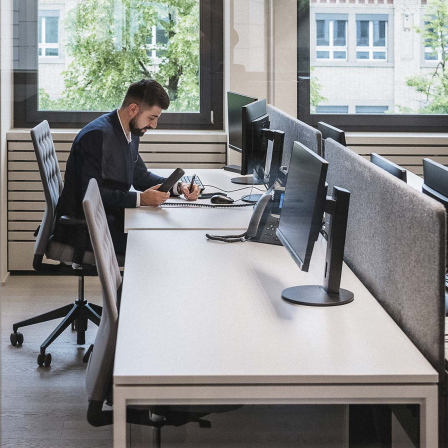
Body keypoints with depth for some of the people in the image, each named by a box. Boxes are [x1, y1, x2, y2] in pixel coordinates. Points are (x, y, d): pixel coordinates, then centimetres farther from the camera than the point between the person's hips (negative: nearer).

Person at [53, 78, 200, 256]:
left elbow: (140, 175, 21)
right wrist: (140, 198, -25)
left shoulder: (131, 133, 10)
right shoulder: (97, 135, -20)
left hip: (112, 217, 9)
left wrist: (178, 187, 4)